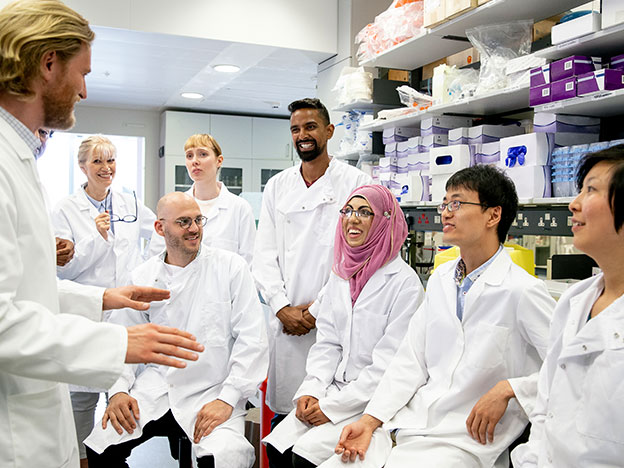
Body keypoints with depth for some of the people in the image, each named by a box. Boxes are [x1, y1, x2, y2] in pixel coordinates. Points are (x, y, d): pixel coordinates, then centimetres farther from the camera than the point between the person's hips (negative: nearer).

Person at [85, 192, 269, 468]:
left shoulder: (231, 267, 0)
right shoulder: (143, 277, 9)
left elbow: (252, 339, -5)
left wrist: (227, 399, -13)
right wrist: (118, 390, -5)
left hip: (211, 391, -3)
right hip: (156, 390, 3)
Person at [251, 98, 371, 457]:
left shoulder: (357, 183, 1)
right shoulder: (277, 186, 13)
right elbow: (264, 253, 10)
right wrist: (282, 307, -3)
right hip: (285, 318, 4)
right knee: (283, 408, 7)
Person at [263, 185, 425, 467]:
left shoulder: (405, 282, -11)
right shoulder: (340, 275, 11)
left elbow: (390, 363, -14)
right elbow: (327, 343, 11)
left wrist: (333, 406, -15)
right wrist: (311, 390, -5)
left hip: (374, 401, -5)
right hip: (334, 388, 6)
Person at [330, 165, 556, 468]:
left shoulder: (523, 291, -11)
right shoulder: (440, 279, 11)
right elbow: (411, 359, 8)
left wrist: (508, 390, -18)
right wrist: (370, 420, -1)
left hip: (468, 441, -6)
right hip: (411, 427, 6)